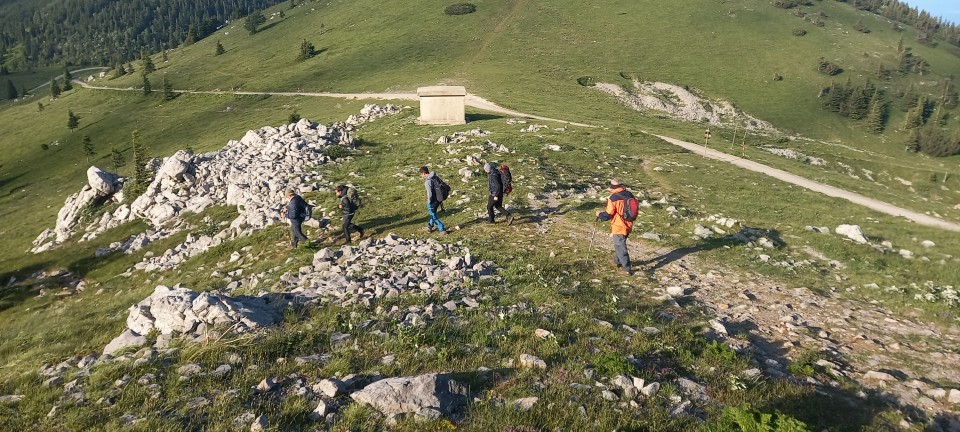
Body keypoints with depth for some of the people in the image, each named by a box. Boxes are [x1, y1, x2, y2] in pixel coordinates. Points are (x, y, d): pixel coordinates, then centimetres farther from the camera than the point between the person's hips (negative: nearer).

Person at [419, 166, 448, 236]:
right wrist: (441, 199, 16)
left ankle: (442, 230, 9)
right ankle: (430, 227, 39)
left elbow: (429, 194, -24)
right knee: (432, 213, 25)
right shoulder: (436, 177, 3)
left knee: (433, 216, 8)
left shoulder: (427, 181, -20)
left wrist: (429, 203, -10)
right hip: (439, 199, 8)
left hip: (433, 201, -8)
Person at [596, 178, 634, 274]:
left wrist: (599, 214, 3)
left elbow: (607, 215, -17)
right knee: (619, 244, 25)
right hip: (628, 226, 7)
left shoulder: (613, 198, -21)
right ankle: (618, 261, 40)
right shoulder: (629, 195, 0)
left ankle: (626, 269, 7)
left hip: (618, 228, -7)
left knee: (620, 247, 4)